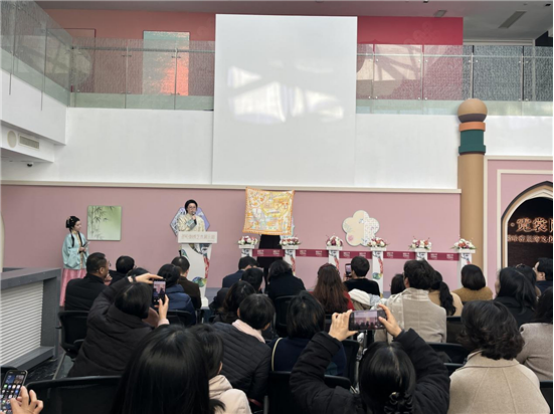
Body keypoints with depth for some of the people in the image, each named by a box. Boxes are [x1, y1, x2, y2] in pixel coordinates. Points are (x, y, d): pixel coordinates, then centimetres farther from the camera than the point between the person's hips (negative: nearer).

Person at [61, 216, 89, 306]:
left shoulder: (82, 236, 10)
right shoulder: (69, 237, -8)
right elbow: (68, 251, -12)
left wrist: (85, 250, -7)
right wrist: (79, 249, -15)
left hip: (82, 264, 6)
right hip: (72, 264, -6)